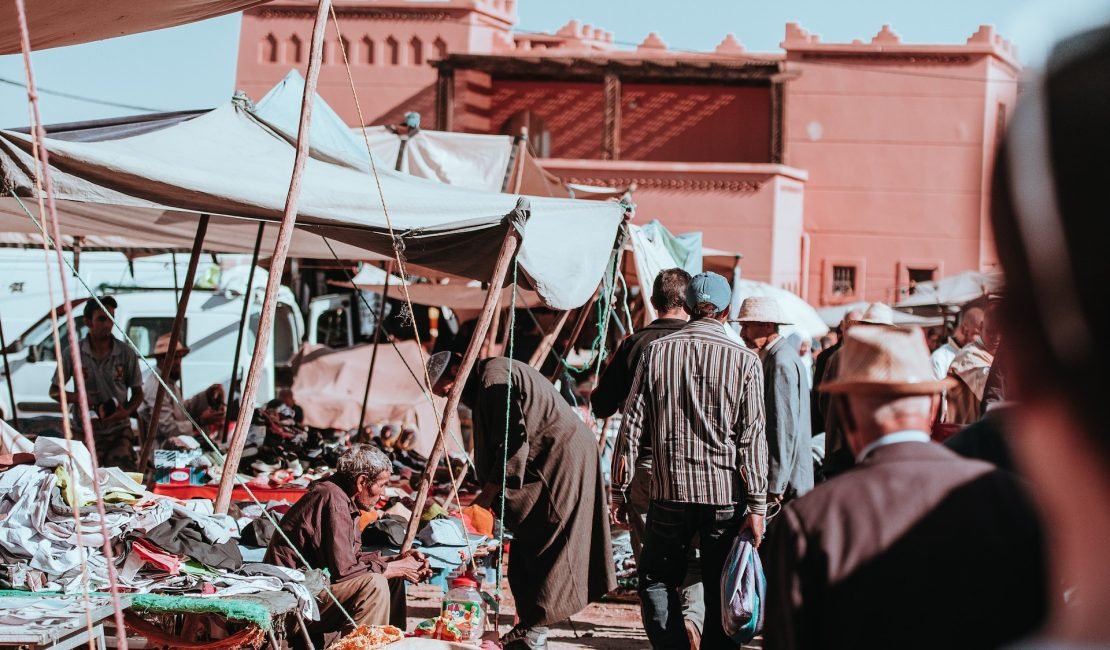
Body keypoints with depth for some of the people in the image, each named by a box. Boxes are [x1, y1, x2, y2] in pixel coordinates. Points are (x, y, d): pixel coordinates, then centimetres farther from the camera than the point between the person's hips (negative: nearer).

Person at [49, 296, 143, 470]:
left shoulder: (126, 354, -2)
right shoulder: (72, 354, -3)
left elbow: (137, 393, 7)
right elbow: (54, 391, 6)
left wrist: (127, 411, -14)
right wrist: (77, 398, -14)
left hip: (119, 431, 0)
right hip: (86, 432, 0)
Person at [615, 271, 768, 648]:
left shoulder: (656, 353, 1)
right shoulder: (744, 361, -3)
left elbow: (633, 424, 2)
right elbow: (752, 438, -5)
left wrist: (619, 489, 10)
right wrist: (757, 505, -3)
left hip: (670, 491, 1)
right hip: (726, 494, -1)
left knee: (656, 580, 13)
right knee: (720, 590, 7)